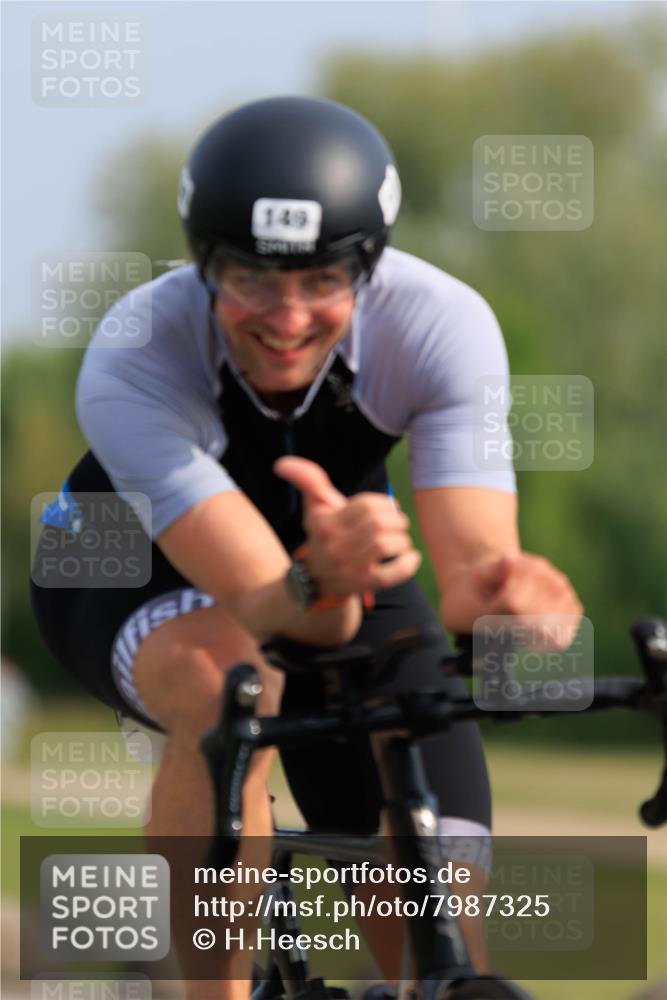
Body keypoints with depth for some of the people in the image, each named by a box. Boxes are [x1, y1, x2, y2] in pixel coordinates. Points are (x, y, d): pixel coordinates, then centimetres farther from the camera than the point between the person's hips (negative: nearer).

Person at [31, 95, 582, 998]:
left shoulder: (442, 324, -32)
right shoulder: (133, 360, -37)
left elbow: (475, 558, -41)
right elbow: (274, 615, -46)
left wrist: (490, 592, -65)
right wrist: (322, 583, -69)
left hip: (333, 555, 2)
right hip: (129, 575, -2)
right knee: (229, 681, -39)